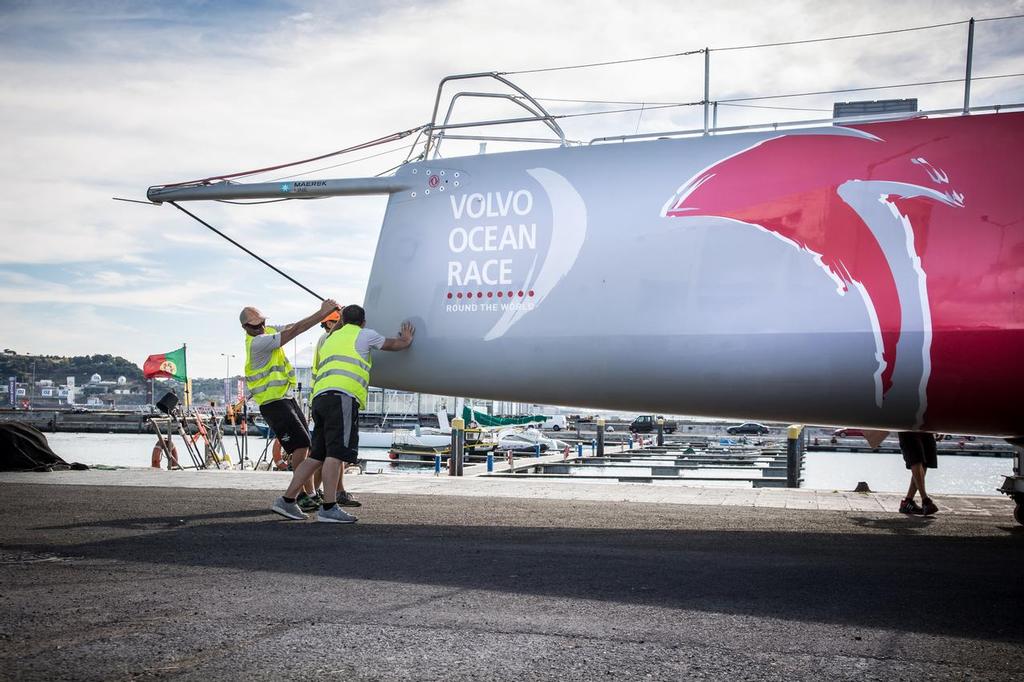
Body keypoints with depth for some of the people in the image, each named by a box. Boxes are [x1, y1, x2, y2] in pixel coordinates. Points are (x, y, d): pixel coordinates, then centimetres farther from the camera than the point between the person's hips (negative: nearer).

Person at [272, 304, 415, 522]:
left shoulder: (329, 339, 32)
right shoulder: (364, 335, 14)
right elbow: (395, 345, 27)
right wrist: (406, 340, 47)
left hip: (320, 398, 7)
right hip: (342, 396, -7)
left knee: (317, 455, 9)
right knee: (336, 453, -13)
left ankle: (287, 500, 7)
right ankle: (329, 508, -19)